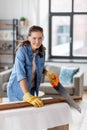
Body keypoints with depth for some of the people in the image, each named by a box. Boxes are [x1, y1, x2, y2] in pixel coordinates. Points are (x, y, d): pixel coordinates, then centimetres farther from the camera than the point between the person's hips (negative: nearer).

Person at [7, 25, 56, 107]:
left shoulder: (42, 51, -5)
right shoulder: (22, 50, -24)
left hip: (31, 88, 5)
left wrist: (48, 73, -11)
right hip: (17, 89, -5)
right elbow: (20, 74, -33)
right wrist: (27, 95, -43)